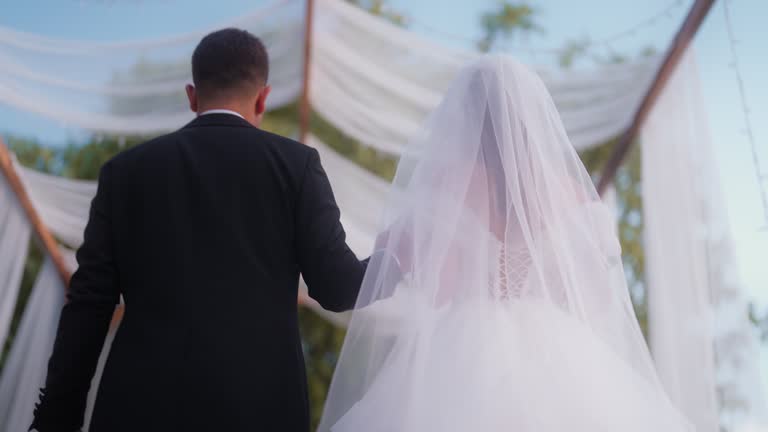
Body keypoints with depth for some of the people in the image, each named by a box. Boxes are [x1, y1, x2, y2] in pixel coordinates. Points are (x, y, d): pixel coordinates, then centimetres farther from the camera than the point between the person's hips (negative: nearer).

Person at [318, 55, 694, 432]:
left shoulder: (444, 182, -1)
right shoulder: (570, 190, 7)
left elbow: (434, 289, -6)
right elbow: (598, 299, 8)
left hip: (464, 355, -3)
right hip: (556, 353, 3)